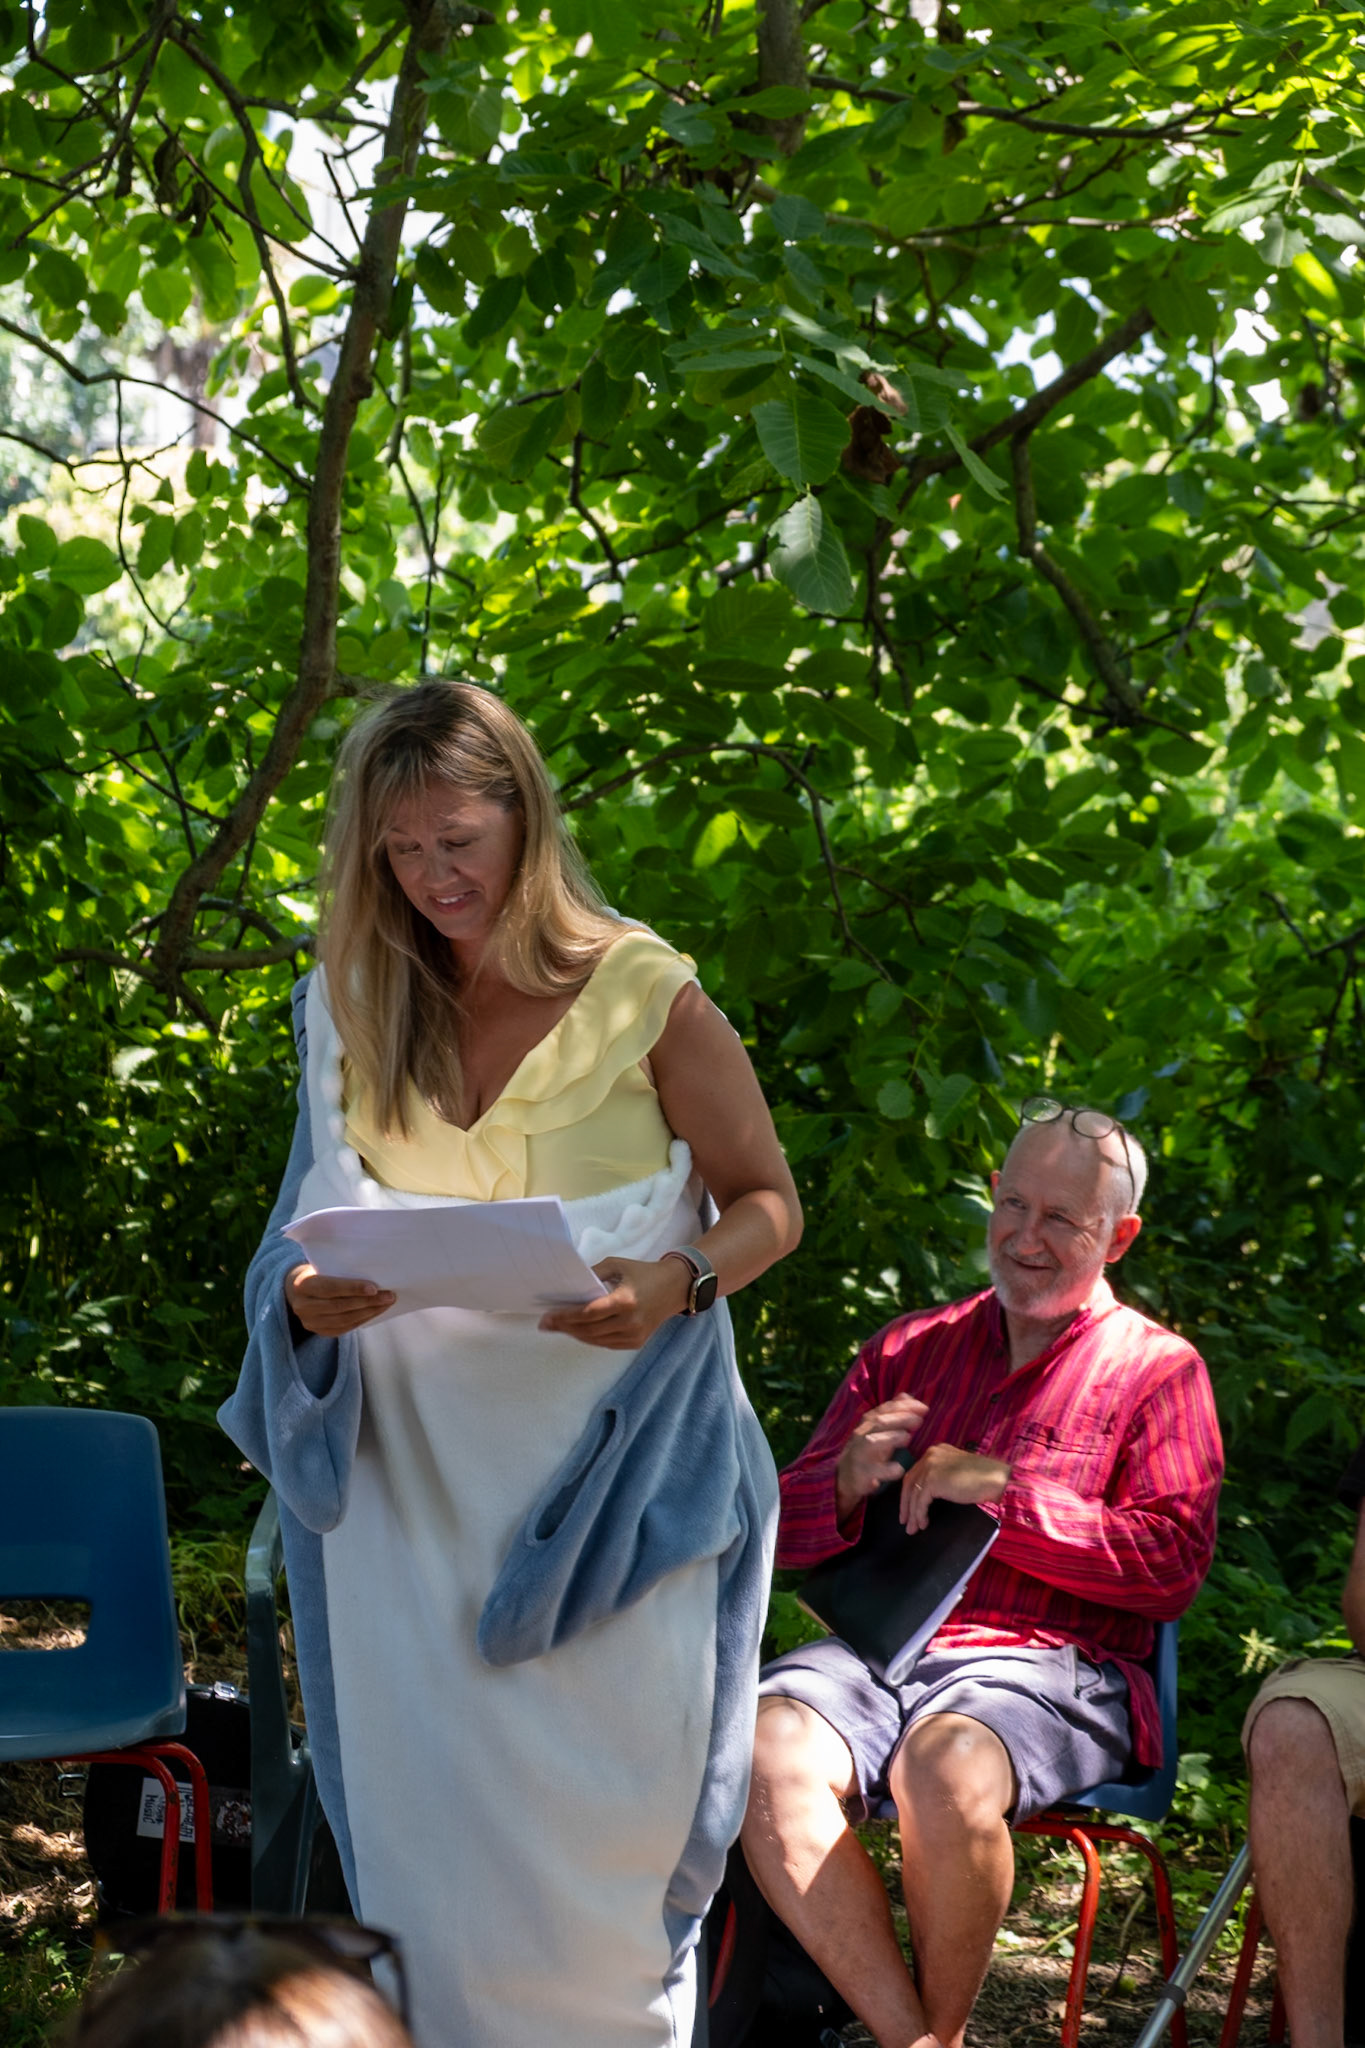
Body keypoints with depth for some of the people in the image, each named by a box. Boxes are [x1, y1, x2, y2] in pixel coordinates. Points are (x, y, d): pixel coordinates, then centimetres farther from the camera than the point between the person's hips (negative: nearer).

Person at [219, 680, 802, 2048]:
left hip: (604, 1462, -3)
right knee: (427, 1806, 7)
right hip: (413, 1464, 3)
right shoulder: (351, 1007, 6)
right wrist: (307, 1298, -9)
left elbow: (767, 1201, 0)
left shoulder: (643, 993, -6)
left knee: (600, 1809, 1)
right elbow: (322, 1223, 14)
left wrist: (675, 1287, -20)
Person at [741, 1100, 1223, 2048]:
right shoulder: (908, 1348, 22)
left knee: (946, 1767, -37)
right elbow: (783, 1533, 18)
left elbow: (1174, 1565, -3)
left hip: (1047, 1661, -3)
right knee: (764, 1752, -29)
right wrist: (848, 1484, -6)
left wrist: (1003, 1493, -9)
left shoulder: (1157, 1369, 11)